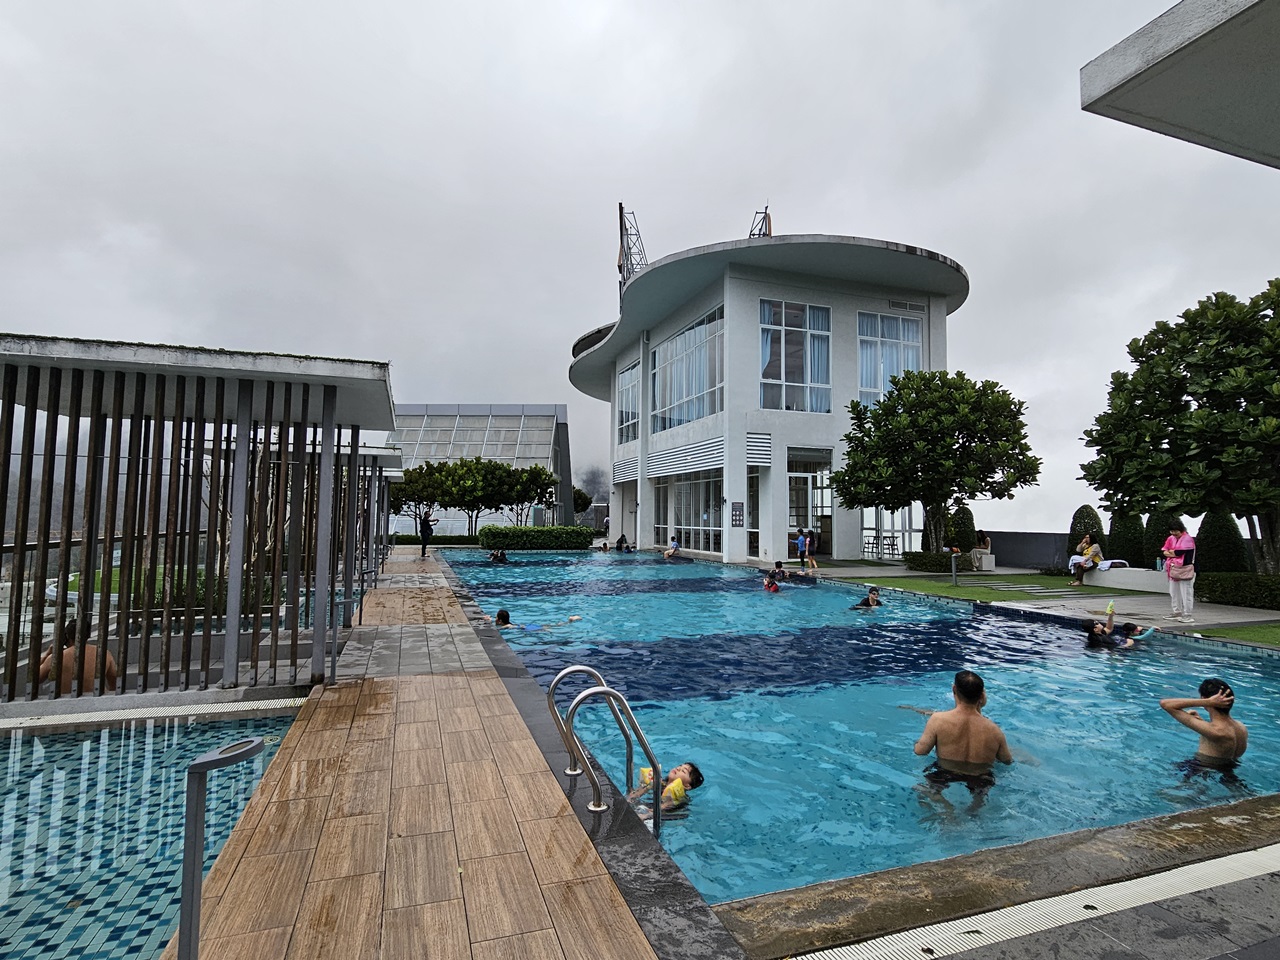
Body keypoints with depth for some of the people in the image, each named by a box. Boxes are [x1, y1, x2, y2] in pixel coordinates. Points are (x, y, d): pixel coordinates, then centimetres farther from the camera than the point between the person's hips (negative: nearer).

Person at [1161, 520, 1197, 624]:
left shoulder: (1187, 539, -11)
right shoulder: (1171, 538, 11)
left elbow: (1179, 552, -19)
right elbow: (1164, 551, 9)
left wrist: (1170, 552, 1)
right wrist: (1174, 554, -9)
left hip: (1184, 570, -8)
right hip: (1173, 569, 8)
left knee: (1186, 593, -5)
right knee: (1174, 592, 14)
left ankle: (1187, 615, -1)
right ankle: (1177, 612, 24)